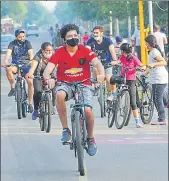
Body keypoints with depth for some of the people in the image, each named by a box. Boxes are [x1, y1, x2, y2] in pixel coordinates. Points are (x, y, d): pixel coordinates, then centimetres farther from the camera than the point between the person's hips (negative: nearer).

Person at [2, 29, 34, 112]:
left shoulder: (27, 43, -1)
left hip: (26, 65, 0)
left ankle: (30, 104, -7)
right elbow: (8, 52, -18)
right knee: (8, 69, -35)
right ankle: (13, 88, -18)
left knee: (30, 82, -18)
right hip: (15, 65, 0)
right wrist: (6, 61, -39)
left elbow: (31, 53, -17)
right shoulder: (13, 43, -1)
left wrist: (31, 61, -39)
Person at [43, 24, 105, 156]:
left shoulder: (85, 51, -7)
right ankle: (66, 129, -26)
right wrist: (47, 78, -40)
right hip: (66, 84, 0)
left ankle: (91, 139, 8)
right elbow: (48, 69, -16)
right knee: (60, 95, -36)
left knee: (88, 110, -21)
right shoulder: (59, 53, -7)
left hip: (83, 85, 0)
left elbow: (97, 63, -20)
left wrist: (101, 74, -43)